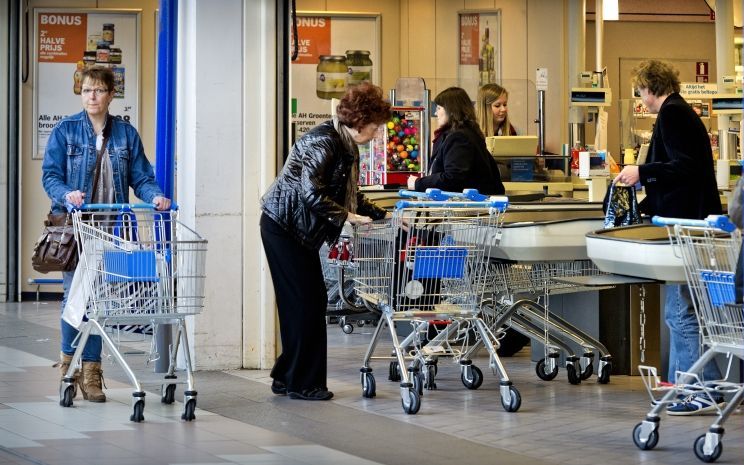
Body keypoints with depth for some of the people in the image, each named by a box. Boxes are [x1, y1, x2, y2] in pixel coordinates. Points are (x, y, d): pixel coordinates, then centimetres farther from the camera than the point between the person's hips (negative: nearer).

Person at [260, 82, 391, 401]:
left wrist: (382, 215, 10)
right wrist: (345, 216, -24)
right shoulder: (323, 142, -20)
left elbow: (350, 197, 19)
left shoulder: (346, 146, 12)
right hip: (284, 226, -10)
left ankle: (287, 378, 18)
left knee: (306, 301, 10)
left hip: (300, 231, 10)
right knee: (307, 301, -7)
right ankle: (303, 383, -1)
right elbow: (310, 191, -28)